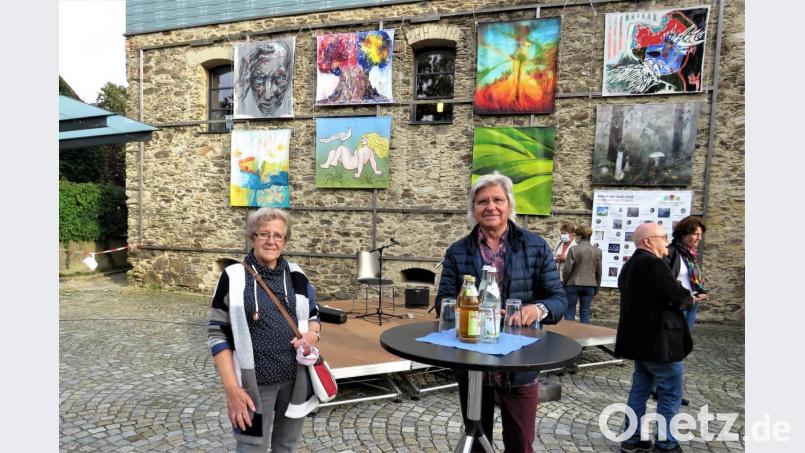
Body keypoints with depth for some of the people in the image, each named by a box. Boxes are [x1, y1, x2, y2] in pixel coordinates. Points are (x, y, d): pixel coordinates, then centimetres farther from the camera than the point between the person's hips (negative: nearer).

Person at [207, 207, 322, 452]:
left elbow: (314, 316, 14)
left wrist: (311, 334, -10)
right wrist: (232, 388, -13)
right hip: (254, 383, -3)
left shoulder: (296, 276, 2)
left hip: (296, 379, 4)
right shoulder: (233, 277, -8)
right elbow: (217, 334, -6)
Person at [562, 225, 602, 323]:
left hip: (573, 284, -3)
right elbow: (598, 272, 7)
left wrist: (563, 282, 7)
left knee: (570, 312, 5)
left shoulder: (573, 249, -9)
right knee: (585, 313, 9)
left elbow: (567, 269, -8)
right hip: (590, 285, 3)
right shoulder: (597, 251, 3)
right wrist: (597, 288, 17)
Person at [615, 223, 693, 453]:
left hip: (639, 339, 9)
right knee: (671, 394, 5)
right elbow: (678, 296, -22)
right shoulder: (653, 264, -20)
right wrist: (689, 298, 0)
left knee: (639, 389, 15)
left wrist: (682, 297, 6)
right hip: (659, 341, -9)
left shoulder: (630, 265, 12)